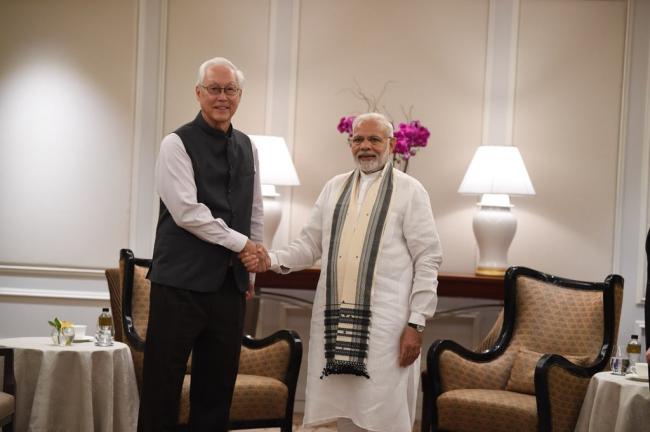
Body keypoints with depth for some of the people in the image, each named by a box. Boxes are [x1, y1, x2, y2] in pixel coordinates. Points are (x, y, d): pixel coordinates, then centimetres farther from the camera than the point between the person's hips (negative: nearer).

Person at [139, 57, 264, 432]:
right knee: (163, 385, -2)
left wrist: (252, 267, 16)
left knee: (218, 386, 10)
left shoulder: (247, 147, 14)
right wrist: (241, 243, -11)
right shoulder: (178, 144, -5)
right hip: (182, 281, -6)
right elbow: (187, 211, -14)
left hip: (231, 282, 6)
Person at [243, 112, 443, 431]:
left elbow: (428, 259, -3)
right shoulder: (334, 188, 16)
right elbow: (310, 244, 16)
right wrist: (273, 260, -4)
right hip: (334, 319, 4)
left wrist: (416, 323, -9)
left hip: (385, 323, -4)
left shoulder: (410, 191, 1)